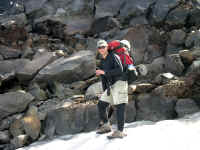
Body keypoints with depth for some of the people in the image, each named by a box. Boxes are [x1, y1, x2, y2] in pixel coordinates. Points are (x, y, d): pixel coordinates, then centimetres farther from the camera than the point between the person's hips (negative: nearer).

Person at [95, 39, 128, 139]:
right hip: (111, 86, 8)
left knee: (119, 107, -11)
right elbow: (103, 78, 22)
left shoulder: (114, 57, -6)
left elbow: (120, 70, -20)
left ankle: (120, 132, -13)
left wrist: (104, 72, -21)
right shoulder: (102, 62, 17)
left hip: (120, 83, -8)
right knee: (101, 104, 6)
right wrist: (105, 92, 20)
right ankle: (106, 126, 21)